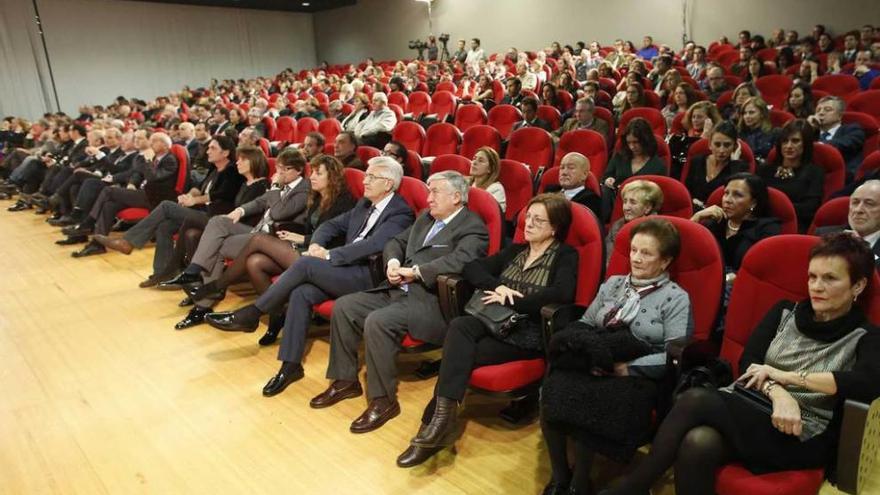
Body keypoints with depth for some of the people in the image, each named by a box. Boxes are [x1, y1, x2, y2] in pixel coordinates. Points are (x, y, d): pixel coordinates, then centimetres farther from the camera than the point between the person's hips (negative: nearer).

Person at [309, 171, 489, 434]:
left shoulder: (473, 227, -8)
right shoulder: (426, 218, 19)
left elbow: (460, 260, -26)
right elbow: (396, 242, 23)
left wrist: (416, 271, -22)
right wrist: (393, 262, 0)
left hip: (431, 301, -9)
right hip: (397, 290, 9)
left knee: (377, 321, -30)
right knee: (343, 306, -3)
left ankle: (384, 399, -14)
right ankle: (345, 380, 11)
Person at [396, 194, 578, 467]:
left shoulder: (565, 255, 2)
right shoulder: (515, 250, 19)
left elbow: (562, 294, -18)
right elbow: (472, 268, 12)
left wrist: (510, 300, -14)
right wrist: (498, 286, -9)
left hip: (528, 332, -5)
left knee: (459, 354, -27)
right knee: (459, 326, -29)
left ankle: (438, 420, -16)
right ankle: (442, 420, -30)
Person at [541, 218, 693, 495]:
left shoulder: (676, 298, 3)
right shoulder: (613, 283, 18)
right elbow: (583, 324, 18)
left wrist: (628, 368, -16)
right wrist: (590, 352, -3)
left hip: (638, 377, -4)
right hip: (594, 366, 4)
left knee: (586, 402, -34)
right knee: (552, 390, -28)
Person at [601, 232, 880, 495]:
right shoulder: (785, 312, 15)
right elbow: (748, 364, 3)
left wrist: (786, 376, -15)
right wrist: (776, 392, -18)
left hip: (803, 438, -3)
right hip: (751, 410, 3)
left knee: (697, 400, -32)